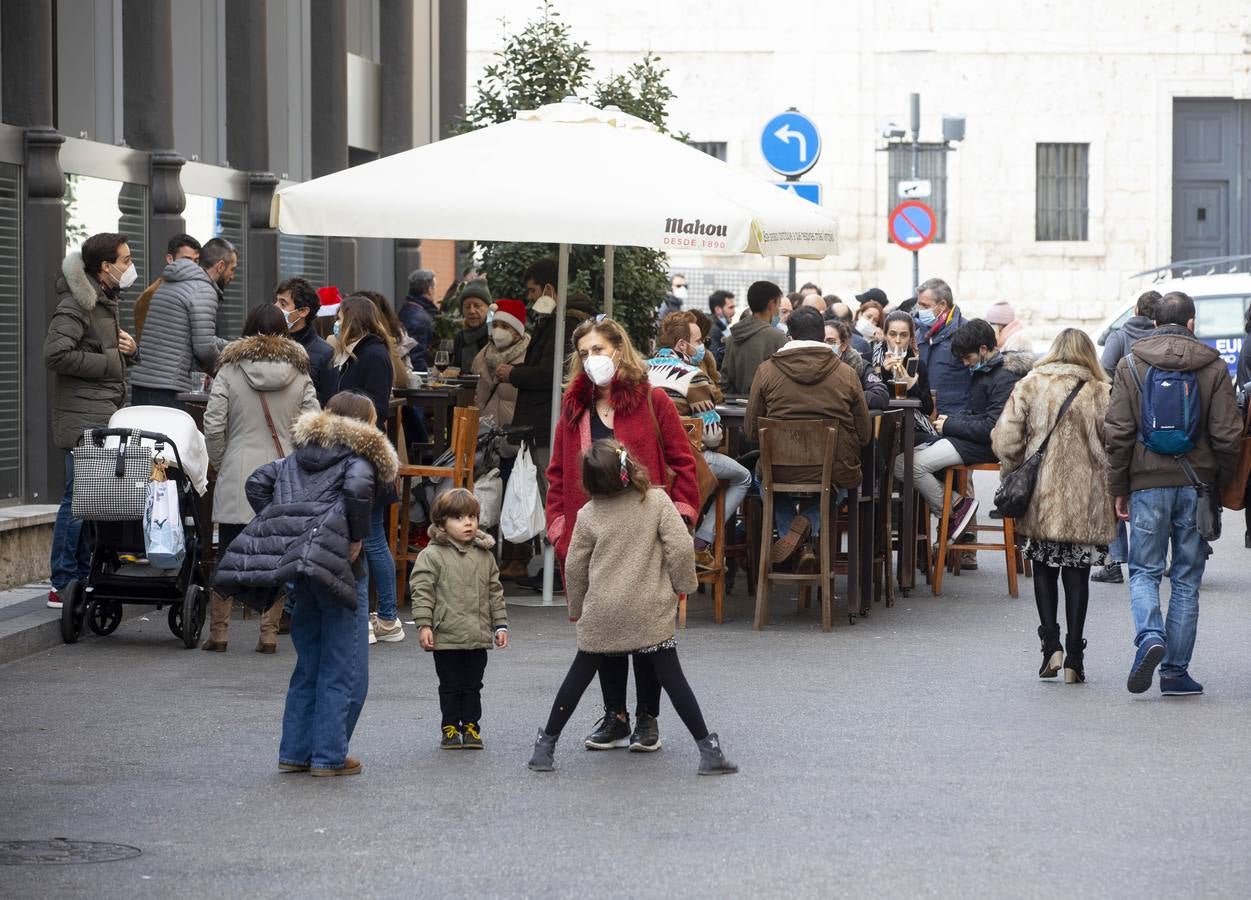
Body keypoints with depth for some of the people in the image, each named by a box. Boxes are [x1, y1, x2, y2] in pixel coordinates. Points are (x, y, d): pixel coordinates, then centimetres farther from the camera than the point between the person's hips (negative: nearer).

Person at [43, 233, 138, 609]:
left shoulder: (107, 301, 20)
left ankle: (85, 579, 17)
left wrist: (128, 349, 7)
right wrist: (111, 360, -17)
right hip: (85, 419, -10)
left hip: (108, 417, 10)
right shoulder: (77, 303, -13)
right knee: (80, 498, -9)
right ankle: (63, 586, -6)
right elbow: (55, 355, -24)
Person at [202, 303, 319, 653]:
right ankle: (269, 634, 6)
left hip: (237, 480, -1)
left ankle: (217, 632, 8)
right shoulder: (299, 374, 2)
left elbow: (213, 427, -7)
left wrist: (220, 464, 8)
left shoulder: (230, 371, -2)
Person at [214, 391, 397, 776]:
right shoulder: (360, 454, -1)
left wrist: (279, 529, 9)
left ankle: (295, 752, 18)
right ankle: (329, 756, 2)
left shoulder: (301, 454, 19)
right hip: (338, 566, -7)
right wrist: (357, 538, -13)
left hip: (297, 569, 7)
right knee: (344, 671, 2)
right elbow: (357, 486, -24)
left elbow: (257, 482, 10)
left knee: (309, 665, 17)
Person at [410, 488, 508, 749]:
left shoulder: (485, 556, 8)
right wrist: (424, 625, -15)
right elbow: (421, 591, -9)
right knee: (450, 686, 6)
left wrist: (500, 624, 10)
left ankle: (471, 727, 19)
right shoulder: (432, 555, -7)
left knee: (473, 685, 11)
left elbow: (495, 591, 14)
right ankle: (450, 729, 14)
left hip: (478, 637, 4)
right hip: (446, 637, -4)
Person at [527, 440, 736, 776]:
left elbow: (575, 566, 5)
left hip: (601, 614, 1)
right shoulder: (657, 501, -7)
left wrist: (576, 606, 21)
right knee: (670, 675, 1)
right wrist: (684, 585, 5)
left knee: (580, 673, 13)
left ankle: (546, 744, 17)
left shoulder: (589, 514, -2)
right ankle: (708, 749, -2)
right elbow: (680, 548, -12)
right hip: (650, 611, -1)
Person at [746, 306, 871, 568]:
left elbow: (751, 431, 2)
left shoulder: (767, 370, -3)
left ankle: (787, 531, 12)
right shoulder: (847, 373, -3)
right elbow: (864, 434, 2)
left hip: (781, 472, 0)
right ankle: (809, 523, 6)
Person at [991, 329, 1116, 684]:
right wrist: (1114, 490, 8)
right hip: (1086, 503, 0)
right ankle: (1074, 657, 5)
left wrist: (1015, 475, 8)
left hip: (1040, 498, 0)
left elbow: (1004, 440, -7)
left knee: (1044, 569, 14)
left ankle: (1051, 644, 1)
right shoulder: (1101, 394, -3)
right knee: (1077, 574, 6)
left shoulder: (1029, 387, -2)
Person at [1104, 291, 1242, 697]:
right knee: (1187, 579, 7)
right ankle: (1175, 671, 6)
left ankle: (1150, 637, -19)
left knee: (1144, 571, 8)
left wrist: (1119, 489, 6)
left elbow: (1118, 434, -1)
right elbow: (1227, 435, -3)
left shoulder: (1131, 365, 2)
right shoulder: (1213, 367, 1)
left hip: (1148, 484, 0)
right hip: (1196, 485, 0)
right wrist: (1221, 486, 9)